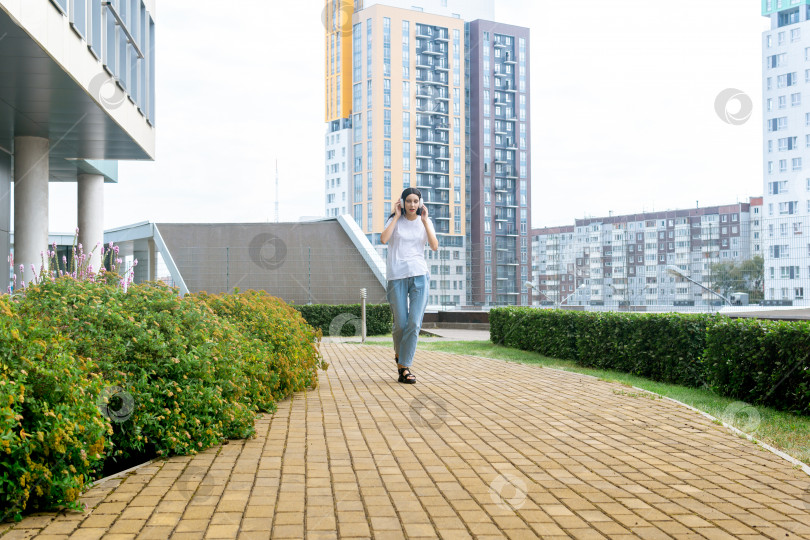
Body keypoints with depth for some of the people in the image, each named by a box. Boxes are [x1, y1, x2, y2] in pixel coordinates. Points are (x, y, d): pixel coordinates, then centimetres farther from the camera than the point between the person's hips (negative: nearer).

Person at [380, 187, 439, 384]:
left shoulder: (425, 222, 12)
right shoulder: (394, 220, 7)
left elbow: (434, 246, -3)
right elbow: (383, 239, -12)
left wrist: (425, 220, -3)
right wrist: (397, 216, -5)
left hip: (419, 275, 1)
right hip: (396, 276, -1)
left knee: (414, 323, -9)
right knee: (400, 323, 0)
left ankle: (404, 367, -4)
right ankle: (399, 352, 31)